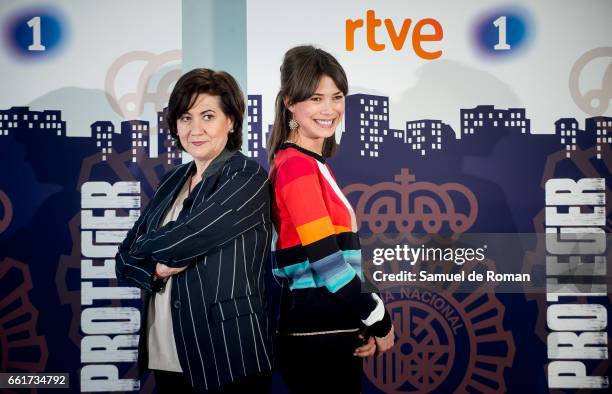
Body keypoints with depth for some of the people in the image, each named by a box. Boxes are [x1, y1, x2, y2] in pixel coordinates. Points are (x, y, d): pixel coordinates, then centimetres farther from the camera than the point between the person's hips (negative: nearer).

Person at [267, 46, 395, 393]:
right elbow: (327, 262, -20)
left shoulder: (312, 165, 14)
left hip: (331, 332, 9)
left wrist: (363, 324, 5)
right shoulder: (296, 166, -14)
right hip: (317, 337, -9)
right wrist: (380, 322, -10)